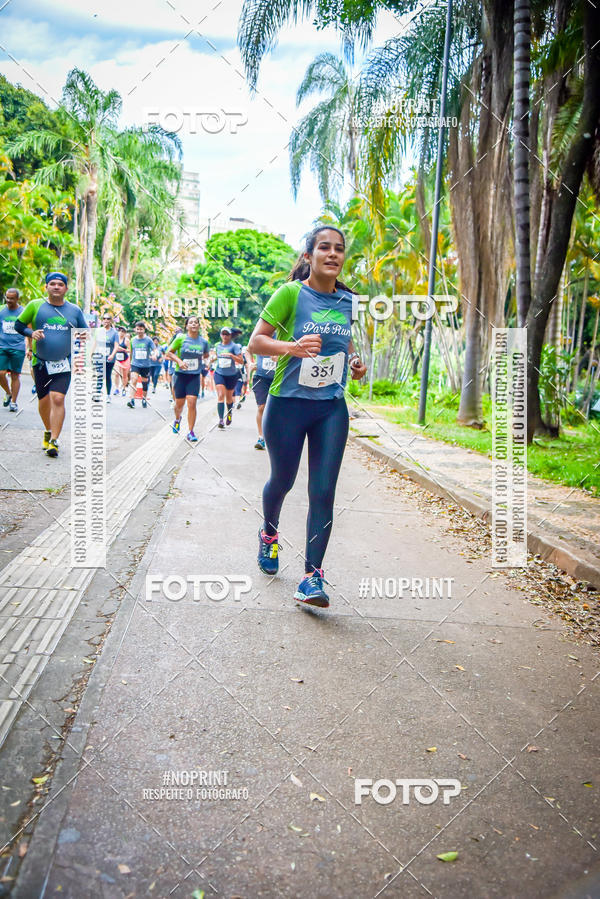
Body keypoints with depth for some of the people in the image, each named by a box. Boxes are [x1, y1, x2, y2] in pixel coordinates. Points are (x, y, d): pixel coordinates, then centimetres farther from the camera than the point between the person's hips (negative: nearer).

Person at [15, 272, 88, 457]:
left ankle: (54, 441, -13)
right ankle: (48, 431, 32)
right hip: (41, 362, 1)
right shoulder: (35, 305, 3)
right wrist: (31, 333, -10)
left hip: (64, 364, -1)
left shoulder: (74, 310, 6)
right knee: (44, 400, 6)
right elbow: (18, 325, 9)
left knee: (58, 398, -15)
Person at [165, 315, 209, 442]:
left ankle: (190, 432, -2)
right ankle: (177, 419, 44)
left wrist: (205, 361, 7)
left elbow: (206, 355, 23)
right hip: (180, 374, -1)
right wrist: (179, 361, -12)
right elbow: (169, 352, 0)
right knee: (179, 403, 9)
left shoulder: (203, 341, 3)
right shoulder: (181, 339, -6)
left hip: (195, 376, 1)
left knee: (192, 403, -11)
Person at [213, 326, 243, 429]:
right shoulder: (218, 346, 7)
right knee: (221, 396, -15)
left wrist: (231, 355, -25)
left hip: (231, 375, -1)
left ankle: (229, 414, 40)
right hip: (219, 373, 2)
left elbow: (241, 361, -14)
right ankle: (221, 419, -19)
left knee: (229, 397, 12)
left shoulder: (234, 346, -6)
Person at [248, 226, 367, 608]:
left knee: (323, 491, -4)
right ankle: (269, 535, 45)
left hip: (332, 408, 3)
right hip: (288, 404, -3)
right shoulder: (291, 294, -8)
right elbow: (255, 341, -9)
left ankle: (313, 575, 2)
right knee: (282, 480, 14)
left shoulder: (347, 300, 7)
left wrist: (354, 360, 4)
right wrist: (292, 347, -27)